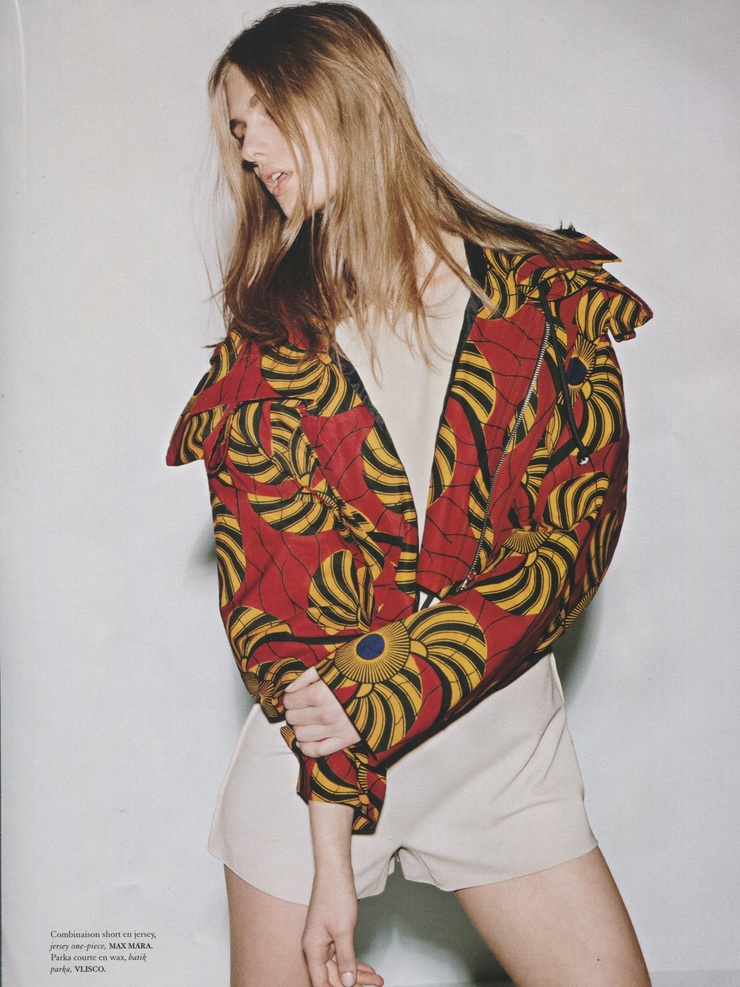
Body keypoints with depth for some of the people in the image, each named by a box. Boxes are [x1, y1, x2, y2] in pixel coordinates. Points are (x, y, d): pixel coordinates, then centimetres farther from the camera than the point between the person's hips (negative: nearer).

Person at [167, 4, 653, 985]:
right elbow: (266, 596, -7)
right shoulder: (261, 352, -2)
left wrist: (384, 702, -18)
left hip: (504, 735, 1)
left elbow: (577, 536, -9)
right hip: (308, 757, 0)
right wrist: (332, 861, -13)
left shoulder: (552, 300, -2)